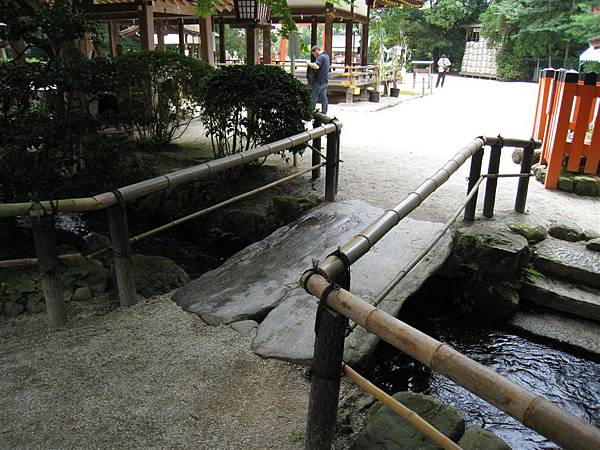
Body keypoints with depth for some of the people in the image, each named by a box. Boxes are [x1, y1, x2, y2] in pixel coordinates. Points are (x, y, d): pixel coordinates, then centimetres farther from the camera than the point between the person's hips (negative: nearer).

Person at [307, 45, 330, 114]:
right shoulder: (326, 56, 15)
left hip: (319, 81, -9)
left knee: (313, 96, -2)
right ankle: (324, 112, 10)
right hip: (325, 80, 9)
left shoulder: (321, 57, -16)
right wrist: (312, 65, 12)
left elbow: (316, 66, -32)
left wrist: (309, 64, -15)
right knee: (324, 97, 9)